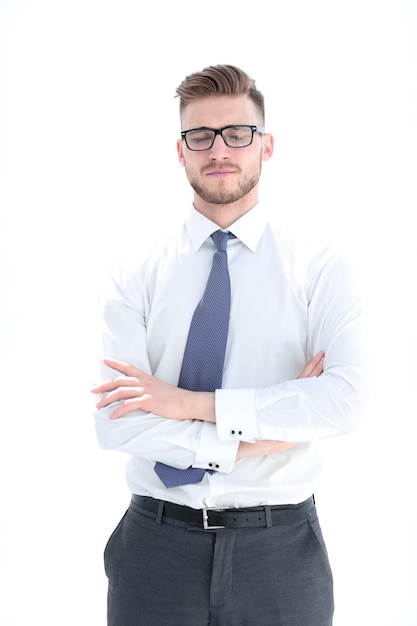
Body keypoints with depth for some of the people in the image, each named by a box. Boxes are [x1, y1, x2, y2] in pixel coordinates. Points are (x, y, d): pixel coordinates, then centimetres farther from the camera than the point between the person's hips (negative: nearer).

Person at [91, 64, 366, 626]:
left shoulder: (322, 271, -2)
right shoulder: (136, 280, -1)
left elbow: (345, 401, -16)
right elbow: (115, 426, -10)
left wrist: (192, 402, -17)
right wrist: (251, 439, -16)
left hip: (281, 552, 0)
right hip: (158, 543, 0)